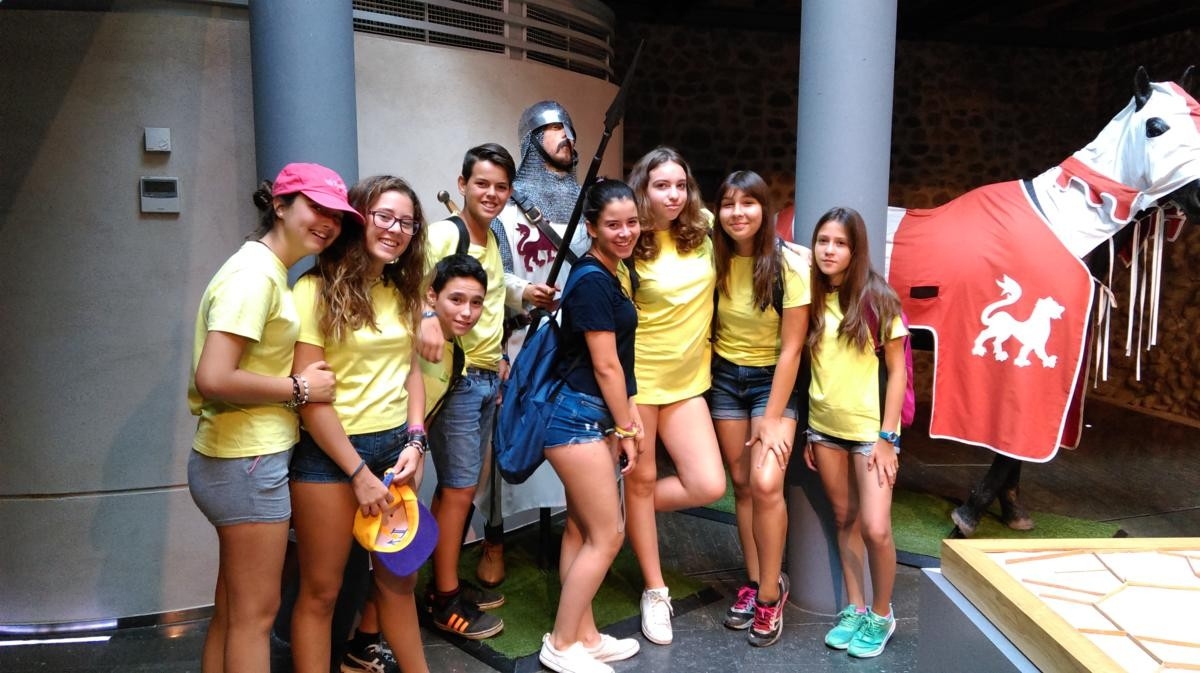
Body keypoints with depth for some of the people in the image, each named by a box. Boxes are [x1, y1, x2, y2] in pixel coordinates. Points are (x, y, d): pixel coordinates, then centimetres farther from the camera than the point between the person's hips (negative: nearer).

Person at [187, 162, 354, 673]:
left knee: (231, 609, 20)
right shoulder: (254, 274, -17)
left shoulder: (270, 272, 12)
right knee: (256, 612, 4)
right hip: (247, 463, -9)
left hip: (239, 461, 9)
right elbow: (213, 379, -26)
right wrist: (298, 389, -15)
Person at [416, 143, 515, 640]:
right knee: (459, 487, -2)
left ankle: (446, 583, 28)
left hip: (488, 377, 8)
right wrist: (427, 316, -43)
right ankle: (446, 601, 13)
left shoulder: (495, 241, 14)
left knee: (461, 486, 15)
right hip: (456, 377, -8)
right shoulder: (442, 235, -12)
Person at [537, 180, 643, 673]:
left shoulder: (606, 276, 13)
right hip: (580, 419, -10)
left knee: (582, 529, 16)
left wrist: (628, 416, 11)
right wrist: (626, 429, -8)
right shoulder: (592, 282, -17)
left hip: (593, 418, 10)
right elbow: (605, 365, -16)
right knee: (607, 536, -1)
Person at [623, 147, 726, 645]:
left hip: (688, 381, 4)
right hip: (637, 377, -4)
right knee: (641, 479, 7)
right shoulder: (631, 247, -10)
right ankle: (655, 591, 23)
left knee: (708, 486, -2)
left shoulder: (704, 233, 1)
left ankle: (627, 514, 25)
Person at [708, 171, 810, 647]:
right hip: (725, 377, 4)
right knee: (741, 483, 6)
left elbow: (791, 348, -15)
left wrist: (773, 419, -16)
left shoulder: (789, 265, -16)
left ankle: (770, 593, 2)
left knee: (766, 483, -17)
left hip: (773, 379, -3)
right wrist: (704, 381, -3)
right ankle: (755, 582, 21)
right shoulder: (716, 258, -5)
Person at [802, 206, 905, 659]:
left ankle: (881, 615, 16)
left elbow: (897, 371, -7)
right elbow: (810, 367, 7)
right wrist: (805, 431, 6)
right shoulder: (812, 300, 1)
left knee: (875, 528, -7)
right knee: (844, 520, 12)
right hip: (824, 427, 4)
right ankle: (855, 609, 27)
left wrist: (887, 437, -12)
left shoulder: (877, 299, -10)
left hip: (870, 428, -4)